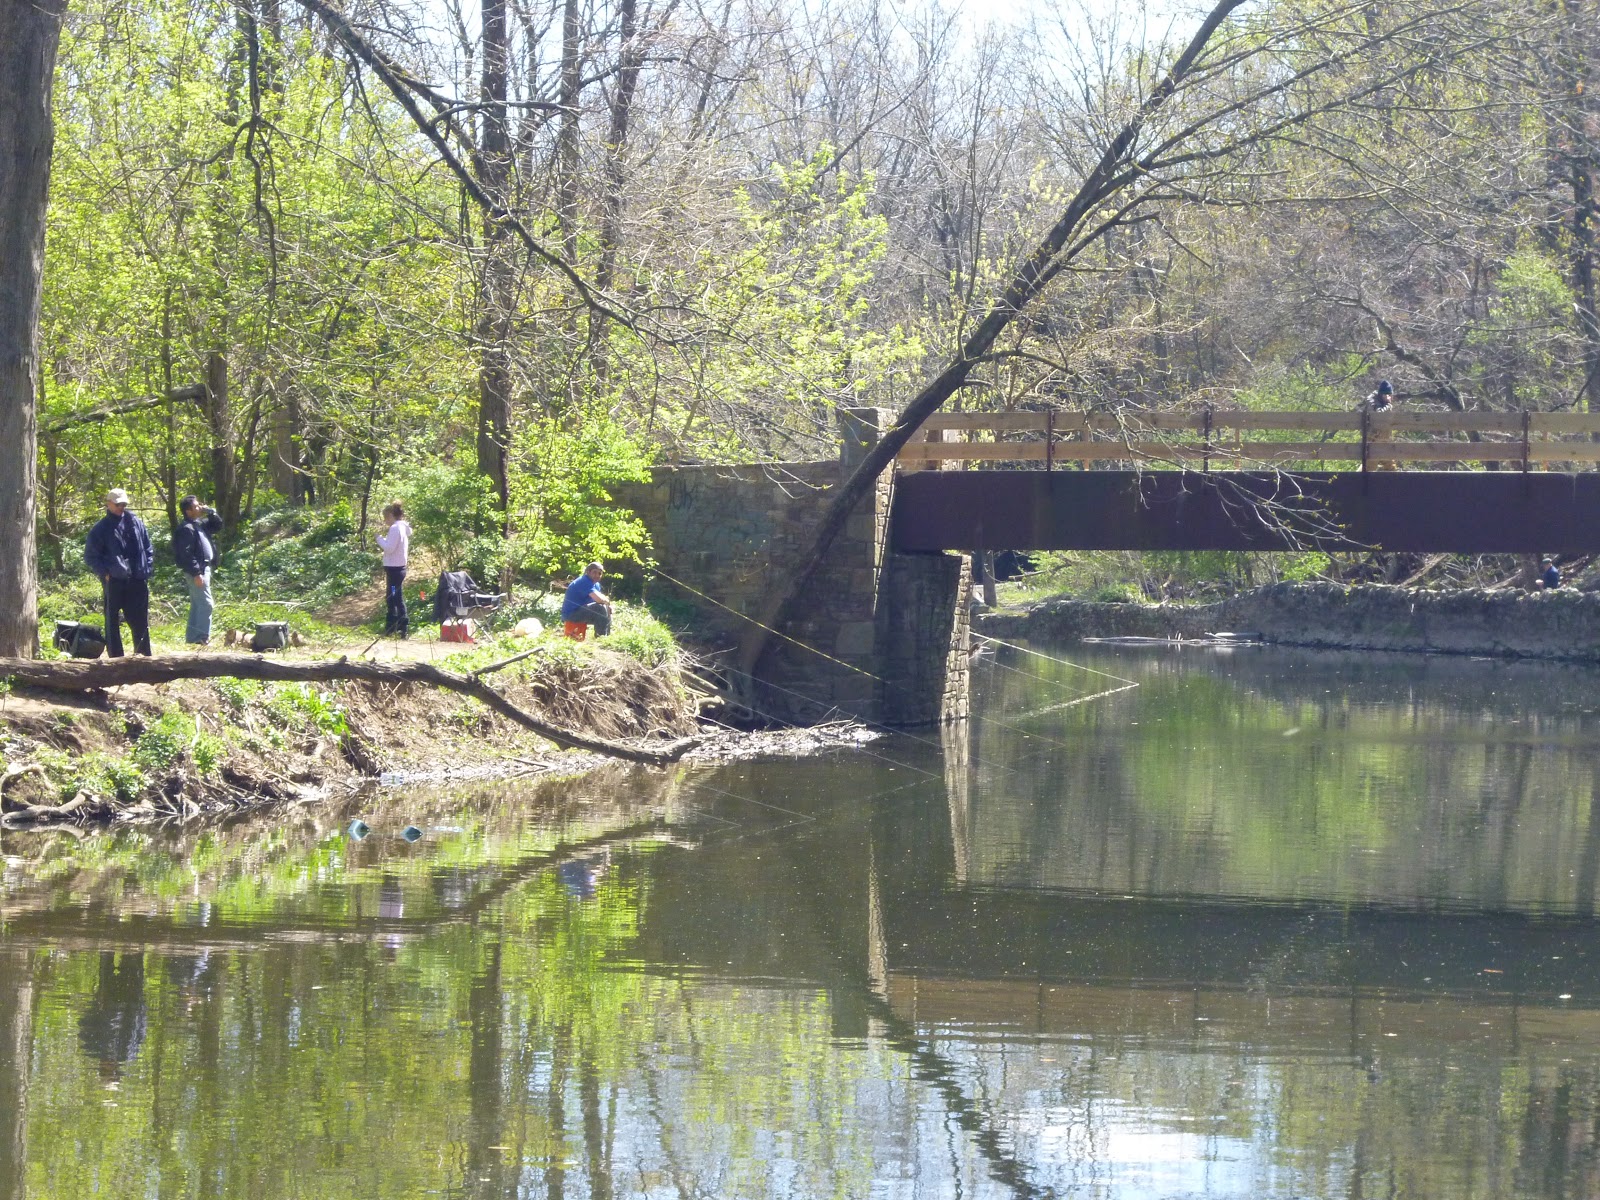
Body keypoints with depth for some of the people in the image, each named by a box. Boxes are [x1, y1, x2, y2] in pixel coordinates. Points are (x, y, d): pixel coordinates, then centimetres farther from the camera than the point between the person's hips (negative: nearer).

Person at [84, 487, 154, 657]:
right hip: (114, 581, -3)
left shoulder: (135, 522, 10)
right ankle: (116, 659, 5)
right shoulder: (101, 528, 1)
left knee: (140, 623, 9)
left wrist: (147, 569, 5)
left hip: (138, 581, 3)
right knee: (112, 623, 1)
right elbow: (90, 556, 3)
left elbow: (148, 549, 16)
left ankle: (144, 656, 17)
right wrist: (105, 573, -7)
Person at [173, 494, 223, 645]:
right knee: (206, 604, -12)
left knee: (197, 605, 13)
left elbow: (218, 526, 24)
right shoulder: (186, 529, -16)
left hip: (203, 569, 10)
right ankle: (202, 637, -13)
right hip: (196, 571, -10)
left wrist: (210, 512, 8)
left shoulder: (200, 524, 13)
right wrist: (196, 573, -25)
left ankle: (192, 637, 18)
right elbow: (186, 554, -22)